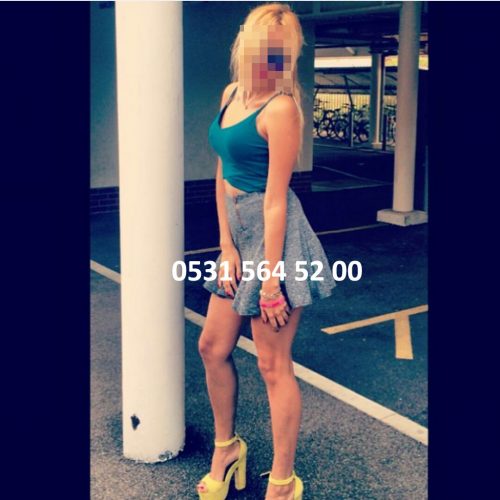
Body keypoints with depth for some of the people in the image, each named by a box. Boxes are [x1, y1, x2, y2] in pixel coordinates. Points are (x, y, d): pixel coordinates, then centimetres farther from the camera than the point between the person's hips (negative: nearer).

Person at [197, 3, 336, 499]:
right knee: (212, 347, 16)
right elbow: (222, 175, 9)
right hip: (238, 231, 8)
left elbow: (275, 198, -18)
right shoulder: (230, 94, 9)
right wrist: (226, 246, 0)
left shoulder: (280, 108, -15)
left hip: (275, 235, -8)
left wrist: (272, 280, -18)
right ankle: (227, 448, 38)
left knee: (273, 366, 1)